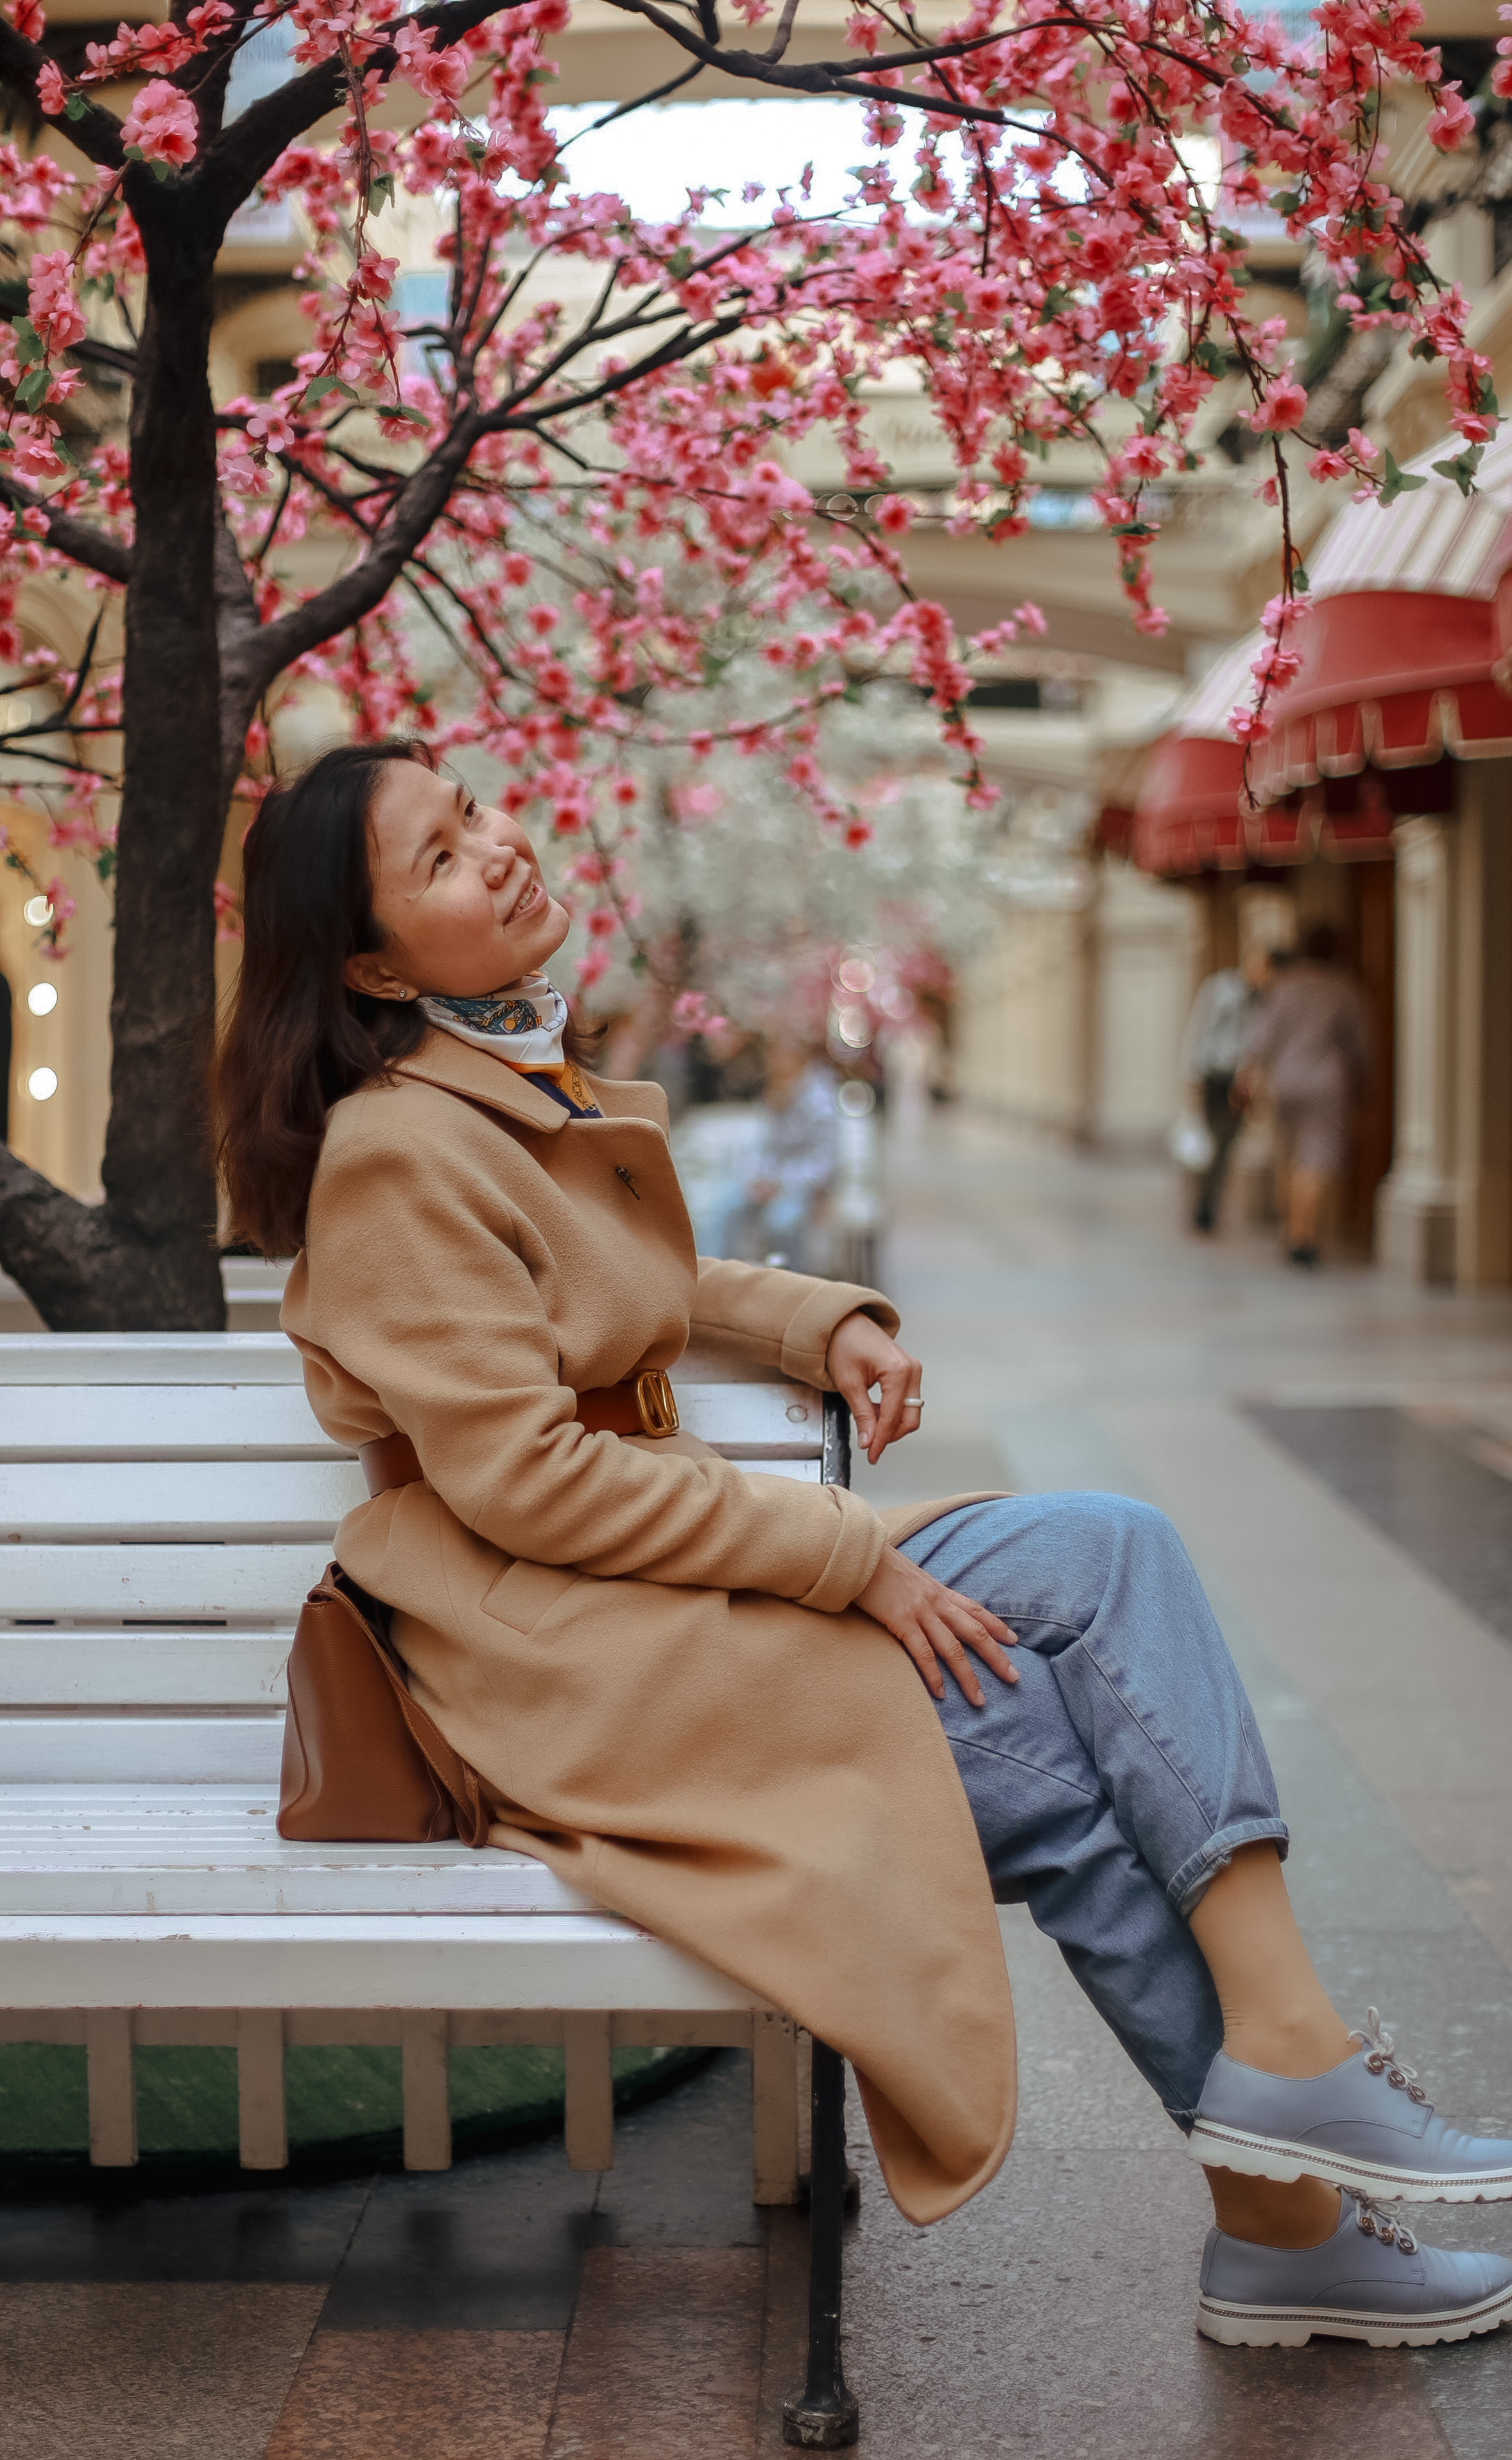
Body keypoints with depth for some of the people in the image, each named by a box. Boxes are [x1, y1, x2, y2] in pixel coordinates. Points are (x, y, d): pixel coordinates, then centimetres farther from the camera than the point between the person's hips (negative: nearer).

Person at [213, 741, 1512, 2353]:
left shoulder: (537, 1086, 14)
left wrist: (824, 1323, 10)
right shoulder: (397, 1149, -14)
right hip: (552, 1639, -8)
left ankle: (1283, 2045, -14)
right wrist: (850, 1557, -18)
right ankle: (1276, 2214, -5)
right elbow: (520, 1479, -19)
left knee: (1110, 1550, -11)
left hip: (663, 1570, 8)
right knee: (1055, 1769, -16)